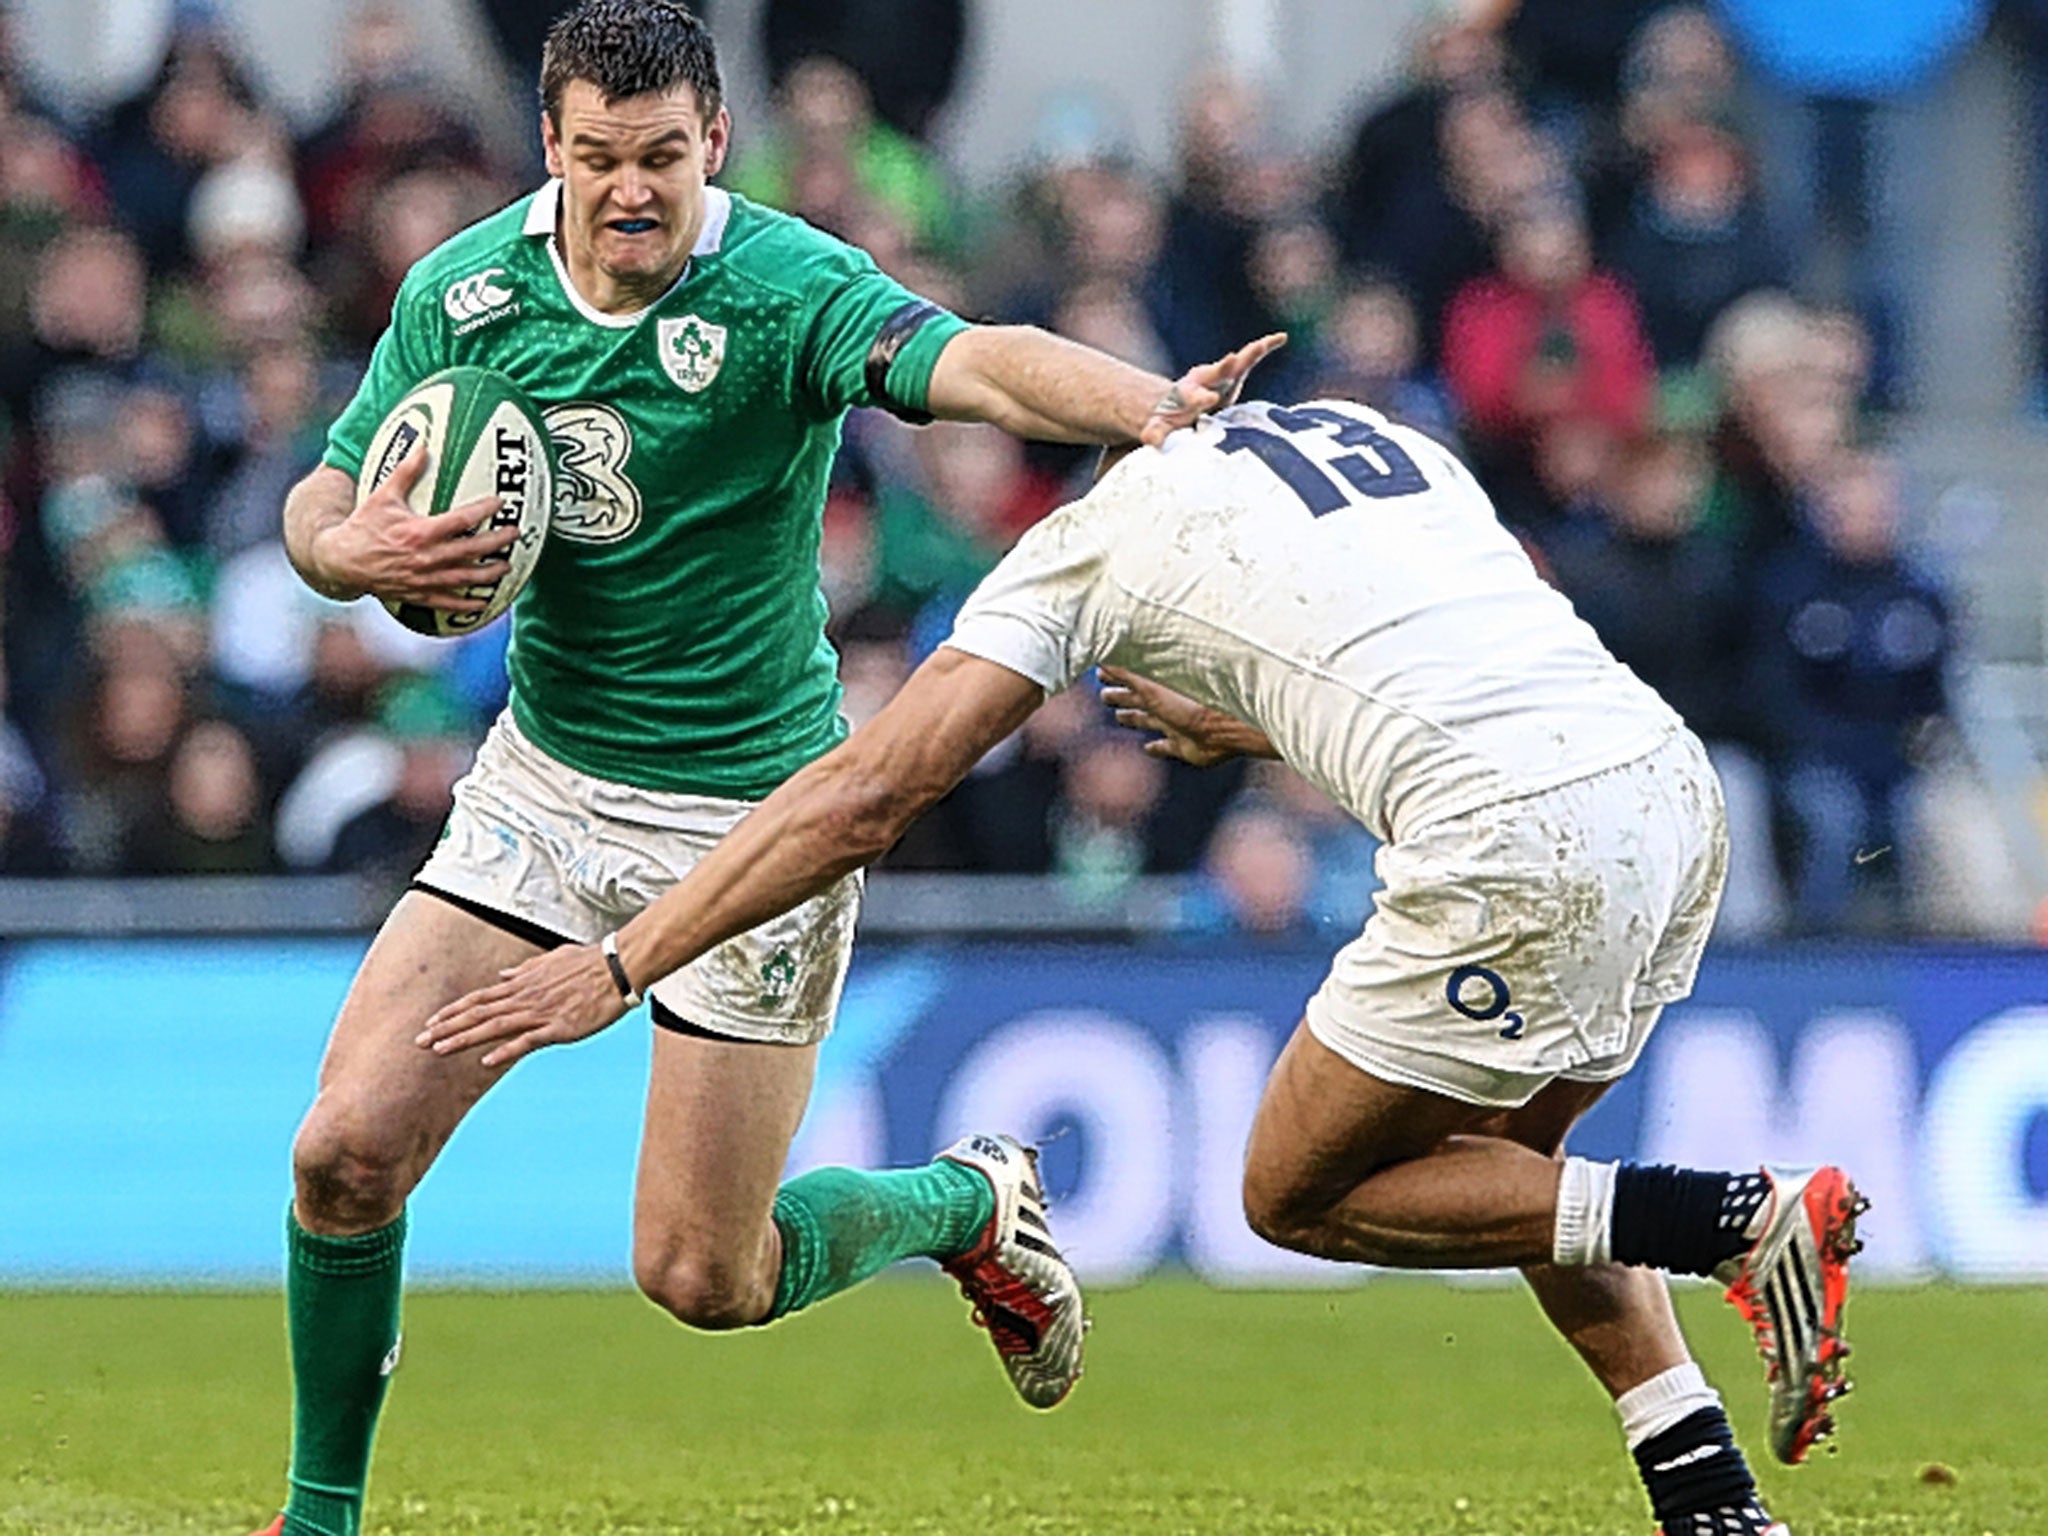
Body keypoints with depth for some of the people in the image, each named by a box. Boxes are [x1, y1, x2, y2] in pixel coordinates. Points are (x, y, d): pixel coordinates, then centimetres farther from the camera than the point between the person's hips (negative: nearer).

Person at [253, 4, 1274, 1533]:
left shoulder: (788, 290, -22)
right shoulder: (464, 291, -7)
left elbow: (983, 363, -40)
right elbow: (320, 503, 5)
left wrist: (1154, 406, -61)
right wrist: (355, 550, -20)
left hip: (753, 809, -4)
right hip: (547, 777, 4)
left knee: (702, 1275, -2)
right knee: (349, 1149, -8)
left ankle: (973, 1205, 28)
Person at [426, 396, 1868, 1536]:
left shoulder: (1088, 541, 10)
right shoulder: (1376, 434, 27)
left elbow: (863, 797, 6)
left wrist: (620, 965, 10)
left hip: (1519, 850, -7)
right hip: (1672, 776, 7)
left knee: (1300, 1192, 12)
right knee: (1507, 1157, 28)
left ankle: (1747, 1220, -3)